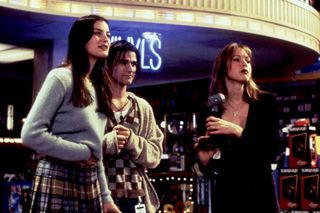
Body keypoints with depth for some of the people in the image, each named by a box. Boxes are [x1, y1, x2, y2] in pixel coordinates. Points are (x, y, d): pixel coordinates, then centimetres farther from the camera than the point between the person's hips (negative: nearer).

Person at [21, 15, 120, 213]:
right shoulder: (62, 77, -9)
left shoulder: (99, 87, 13)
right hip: (58, 178, -7)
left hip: (90, 182, 7)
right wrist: (83, 153, -12)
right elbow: (31, 134, -17)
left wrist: (105, 196, 11)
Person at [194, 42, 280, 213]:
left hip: (260, 194, -1)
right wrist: (204, 160, -15)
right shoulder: (212, 109, -2)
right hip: (225, 196, 1)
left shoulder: (266, 101, -3)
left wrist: (238, 132, -20)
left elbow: (271, 150, -12)